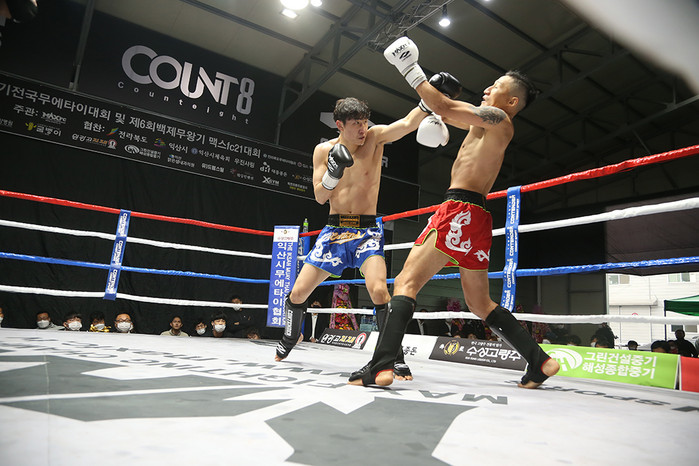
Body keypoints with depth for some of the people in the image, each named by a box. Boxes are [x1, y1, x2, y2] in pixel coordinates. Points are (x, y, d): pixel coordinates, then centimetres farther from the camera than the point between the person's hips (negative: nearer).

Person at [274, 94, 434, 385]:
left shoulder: (375, 137, -4)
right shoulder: (323, 150, 1)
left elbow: (408, 123, -20)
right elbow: (320, 197, -4)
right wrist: (334, 170, -21)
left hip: (367, 232, -2)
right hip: (333, 230, 3)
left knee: (378, 290, -27)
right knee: (298, 292, 5)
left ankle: (395, 357, -8)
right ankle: (288, 342, 34)